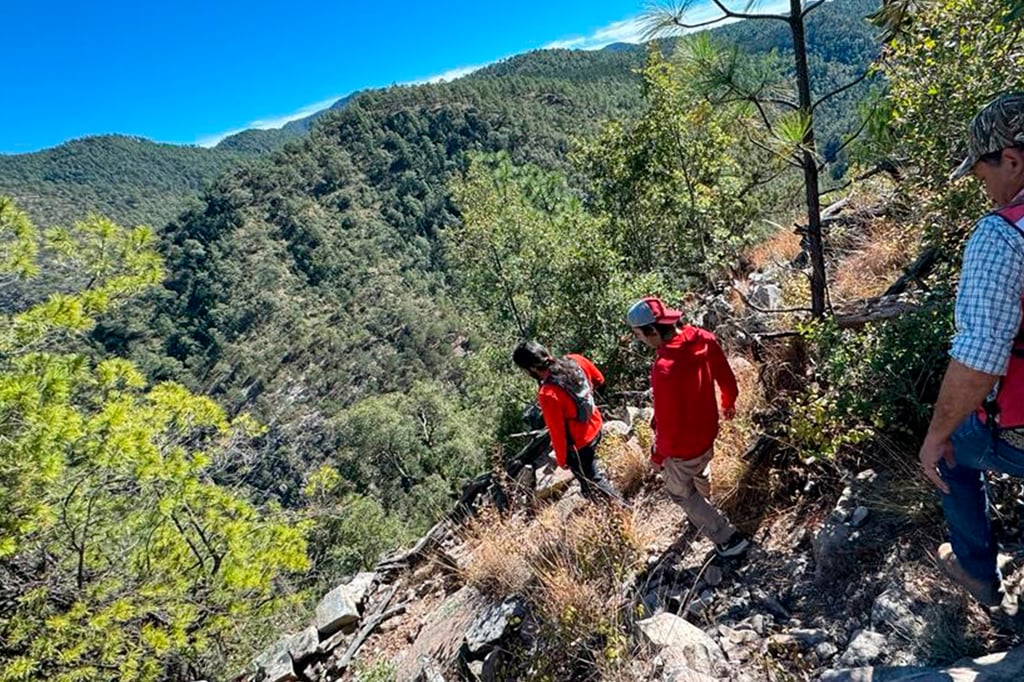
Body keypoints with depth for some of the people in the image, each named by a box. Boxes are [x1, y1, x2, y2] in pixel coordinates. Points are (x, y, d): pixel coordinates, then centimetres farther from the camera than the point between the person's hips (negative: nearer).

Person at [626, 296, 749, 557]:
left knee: (681, 493, 21)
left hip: (682, 447, -8)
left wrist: (657, 455, -10)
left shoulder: (664, 369, -40)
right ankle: (701, 514, 65)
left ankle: (729, 539, 32)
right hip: (707, 431, 8)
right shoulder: (704, 339, -17)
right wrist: (728, 402, 21)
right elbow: (726, 377, 0)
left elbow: (668, 425, -29)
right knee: (700, 474, 36)